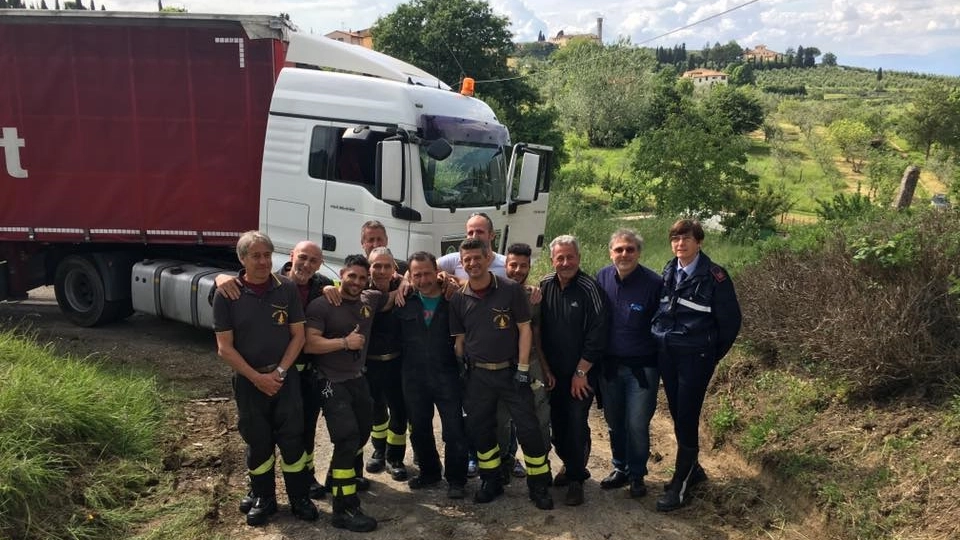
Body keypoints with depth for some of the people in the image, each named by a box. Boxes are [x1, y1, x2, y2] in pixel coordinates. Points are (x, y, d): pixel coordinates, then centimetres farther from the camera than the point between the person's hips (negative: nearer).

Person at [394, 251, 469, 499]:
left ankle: (455, 479, 16)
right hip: (414, 378, 3)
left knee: (454, 430, 1)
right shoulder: (404, 302, 2)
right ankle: (429, 472, 36)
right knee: (419, 429, 16)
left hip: (447, 376, -3)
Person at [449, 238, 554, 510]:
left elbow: (524, 329, -6)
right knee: (479, 428, 11)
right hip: (478, 375, 3)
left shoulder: (512, 289, -8)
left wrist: (523, 368, -10)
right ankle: (491, 481, 28)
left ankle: (539, 485, 14)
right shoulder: (458, 299, 1)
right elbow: (459, 340, 8)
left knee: (528, 428, -2)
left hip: (511, 371, -3)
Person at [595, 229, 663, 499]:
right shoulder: (602, 277, -3)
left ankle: (637, 475, 22)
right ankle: (620, 468, 34)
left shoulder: (653, 283, -14)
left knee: (637, 424, 0)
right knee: (614, 422, 15)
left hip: (642, 367, -4)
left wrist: (661, 362, -6)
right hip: (609, 365, 4)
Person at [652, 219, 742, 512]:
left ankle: (680, 486, 10)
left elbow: (731, 321, -6)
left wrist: (712, 355, 0)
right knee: (677, 415, 13)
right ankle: (692, 469, 31)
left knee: (687, 419, -2)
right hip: (666, 353, 6)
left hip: (695, 356, -5)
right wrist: (660, 339, 11)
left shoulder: (714, 276, -11)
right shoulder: (668, 272, 5)